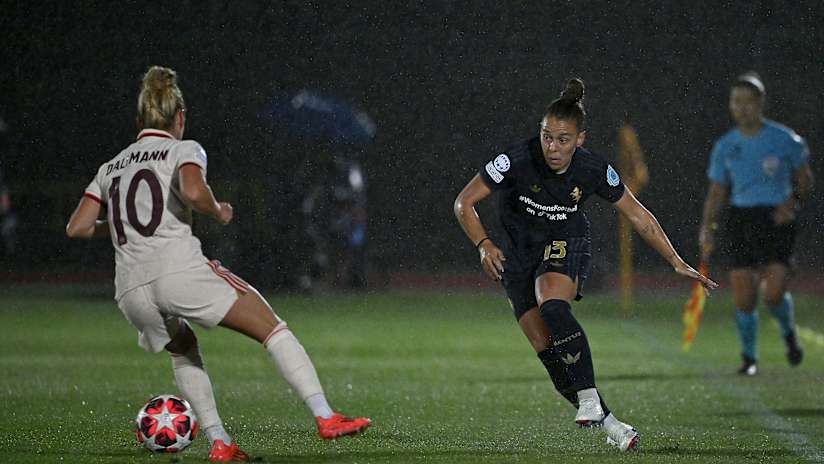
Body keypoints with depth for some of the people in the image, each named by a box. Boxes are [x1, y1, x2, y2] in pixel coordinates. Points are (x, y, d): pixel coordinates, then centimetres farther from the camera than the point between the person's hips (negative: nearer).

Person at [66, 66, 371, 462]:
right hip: (179, 267, -5)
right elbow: (193, 191, -14)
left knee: (183, 351, 31)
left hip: (131, 289, 5)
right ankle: (325, 417, -12)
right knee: (273, 329, 2)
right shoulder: (183, 150, 9)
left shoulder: (111, 167, 24)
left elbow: (76, 228, 19)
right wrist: (219, 212, 6)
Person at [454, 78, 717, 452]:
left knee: (552, 305, -34)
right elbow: (464, 203, -16)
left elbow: (638, 216, -5)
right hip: (518, 250, 1)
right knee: (545, 347, -8)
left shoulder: (594, 170, -18)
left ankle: (588, 397, -34)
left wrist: (677, 263, -4)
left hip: (565, 244, -1)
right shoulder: (517, 160, -24)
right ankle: (608, 424, 0)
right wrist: (484, 245, -31)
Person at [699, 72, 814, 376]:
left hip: (777, 219, -3)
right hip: (740, 222, 3)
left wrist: (793, 203, -10)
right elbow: (717, 192, 12)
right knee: (744, 298, -3)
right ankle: (749, 358, 17)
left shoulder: (785, 139, -2)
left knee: (774, 294, -16)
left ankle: (788, 332, 18)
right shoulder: (724, 147, 6)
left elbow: (804, 179, 9)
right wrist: (707, 229, 0)